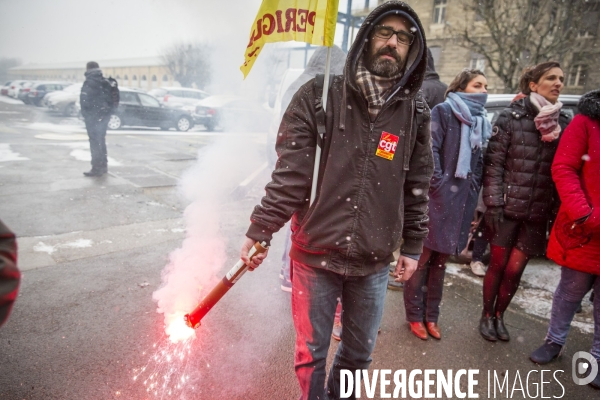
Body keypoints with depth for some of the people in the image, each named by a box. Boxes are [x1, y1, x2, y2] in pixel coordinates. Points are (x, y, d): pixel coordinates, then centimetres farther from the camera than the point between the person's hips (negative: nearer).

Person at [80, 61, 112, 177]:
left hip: (93, 116, -7)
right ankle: (103, 165, 24)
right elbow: (111, 98, 12)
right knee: (101, 140, 17)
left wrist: (85, 112, -3)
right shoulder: (105, 82, 10)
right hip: (104, 114, 7)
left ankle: (97, 168, -4)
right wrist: (108, 110, 14)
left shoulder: (89, 83, -12)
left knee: (95, 141, -4)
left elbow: (85, 100, -17)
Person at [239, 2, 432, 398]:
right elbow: (289, 174, -8)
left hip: (373, 261, 3)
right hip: (315, 253, -2)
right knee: (311, 353, 13)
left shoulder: (416, 114, 3)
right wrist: (260, 231, -8)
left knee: (359, 352, 20)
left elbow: (418, 187, 9)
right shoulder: (318, 97, -6)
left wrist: (412, 246, 11)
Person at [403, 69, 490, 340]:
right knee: (423, 259, 3)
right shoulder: (443, 111, -3)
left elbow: (480, 162, 19)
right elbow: (430, 149, -11)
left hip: (462, 203, 6)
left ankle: (431, 316, 25)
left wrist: (474, 190, 8)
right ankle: (415, 315, 17)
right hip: (438, 199, -6)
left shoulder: (482, 122, 17)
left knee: (440, 261, 14)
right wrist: (437, 184, -15)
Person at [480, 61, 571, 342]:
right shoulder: (511, 117, -2)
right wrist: (493, 204, -12)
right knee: (498, 265, 6)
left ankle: (499, 315, 29)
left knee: (515, 269, 7)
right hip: (507, 207, -3)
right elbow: (493, 164, -6)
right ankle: (487, 316, 26)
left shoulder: (563, 123, 9)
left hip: (538, 213, 3)